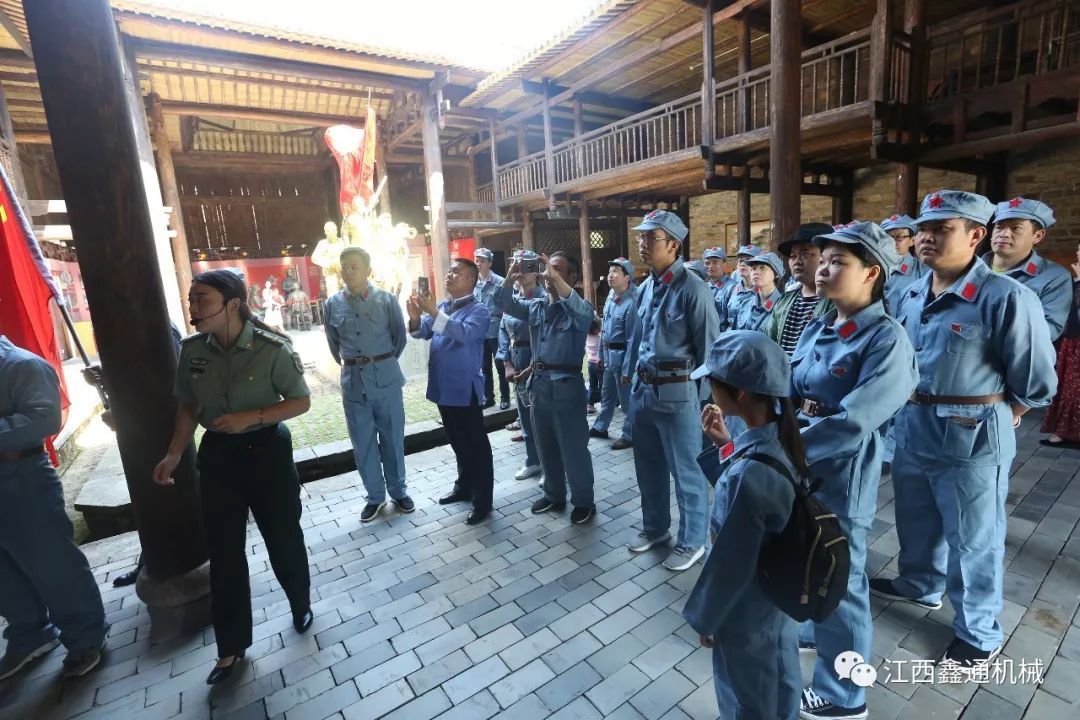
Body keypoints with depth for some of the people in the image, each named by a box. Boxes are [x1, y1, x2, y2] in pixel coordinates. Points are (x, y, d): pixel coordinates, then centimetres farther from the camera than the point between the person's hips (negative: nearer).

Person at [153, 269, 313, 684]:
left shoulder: (271, 349, -18)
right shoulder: (192, 350, -4)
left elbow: (301, 402, -12)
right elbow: (188, 405, 9)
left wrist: (251, 417, -23)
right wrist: (174, 454, 0)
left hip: (267, 451, -4)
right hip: (217, 454, 4)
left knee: (283, 538, 12)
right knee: (224, 552, 11)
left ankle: (301, 605, 41)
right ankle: (231, 646, 29)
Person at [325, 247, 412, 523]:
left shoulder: (386, 299, -6)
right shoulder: (333, 304, 1)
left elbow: (400, 336, 5)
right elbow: (333, 342, 15)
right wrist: (348, 364, 14)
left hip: (385, 377, -2)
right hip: (353, 380, 2)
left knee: (392, 437, 10)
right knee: (363, 442, 10)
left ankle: (398, 491, 27)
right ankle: (375, 496, 26)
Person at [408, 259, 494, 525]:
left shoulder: (477, 310, -11)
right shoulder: (441, 306, 11)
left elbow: (464, 333, -30)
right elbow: (422, 332, 5)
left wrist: (433, 313, -36)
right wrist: (415, 318, -16)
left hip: (465, 388, -7)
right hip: (443, 386, 8)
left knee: (476, 444, 2)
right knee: (457, 441, 21)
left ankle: (483, 499, 12)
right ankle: (464, 486, 37)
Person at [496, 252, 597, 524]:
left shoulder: (578, 309, -8)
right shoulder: (535, 306, 10)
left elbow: (584, 313, -31)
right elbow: (505, 304, 3)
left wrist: (556, 278, -36)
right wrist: (510, 278, -14)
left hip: (567, 384, -6)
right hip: (538, 382, 7)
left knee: (574, 449, 5)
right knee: (546, 447, 18)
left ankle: (583, 502, 23)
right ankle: (554, 496, 36)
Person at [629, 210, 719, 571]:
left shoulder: (692, 288, -14)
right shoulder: (646, 287, 9)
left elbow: (708, 348, -12)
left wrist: (704, 398, -10)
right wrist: (634, 377, 16)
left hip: (677, 392, -7)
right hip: (643, 389, 8)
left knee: (687, 471, 9)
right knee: (648, 466, 20)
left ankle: (692, 541, 29)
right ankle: (655, 527, 41)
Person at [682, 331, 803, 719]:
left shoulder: (746, 474, -38)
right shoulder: (781, 433, -14)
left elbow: (729, 564, -25)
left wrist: (704, 616, -9)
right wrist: (724, 444, -5)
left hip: (746, 610, -7)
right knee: (780, 669, 33)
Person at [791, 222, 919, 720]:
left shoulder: (887, 339, -17)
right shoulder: (816, 328, 4)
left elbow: (853, 422, -27)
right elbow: (787, 391, 3)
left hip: (840, 476, -7)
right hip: (798, 468, 7)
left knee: (838, 583, 11)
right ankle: (808, 629, 53)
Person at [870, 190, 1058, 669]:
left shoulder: (1006, 298, -17)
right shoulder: (911, 296, 3)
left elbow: (1037, 383, -10)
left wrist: (989, 414, 1)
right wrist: (912, 408, 11)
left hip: (972, 439, -6)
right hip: (910, 430, 6)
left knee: (974, 540, 11)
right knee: (917, 521, 24)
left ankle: (979, 635, 32)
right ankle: (920, 585, 49)